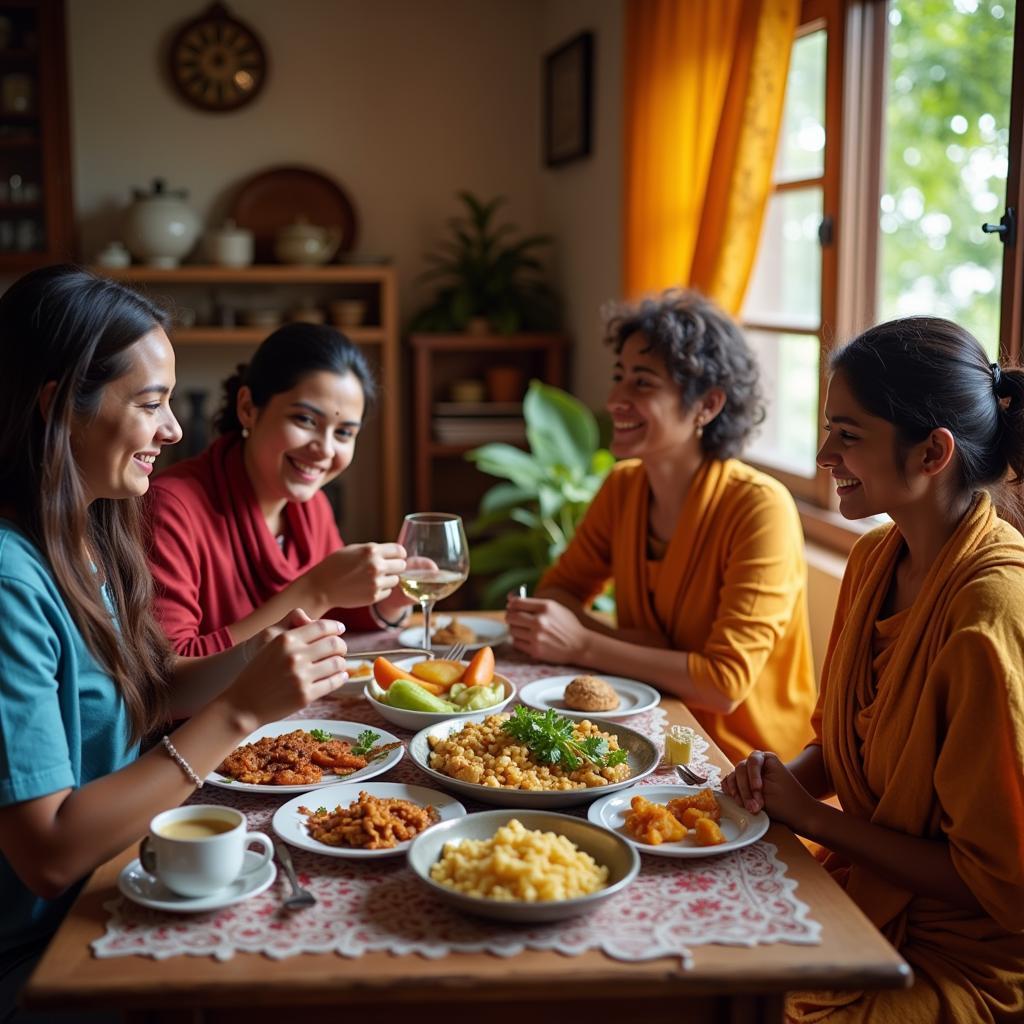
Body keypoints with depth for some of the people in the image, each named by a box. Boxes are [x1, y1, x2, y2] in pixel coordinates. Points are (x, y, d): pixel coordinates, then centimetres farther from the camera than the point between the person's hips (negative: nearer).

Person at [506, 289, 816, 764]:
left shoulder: (760, 509, -19)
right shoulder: (623, 486, 2)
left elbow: (726, 682, -22)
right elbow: (558, 589, 6)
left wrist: (583, 645, -22)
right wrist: (618, 641, -14)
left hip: (744, 769, -6)